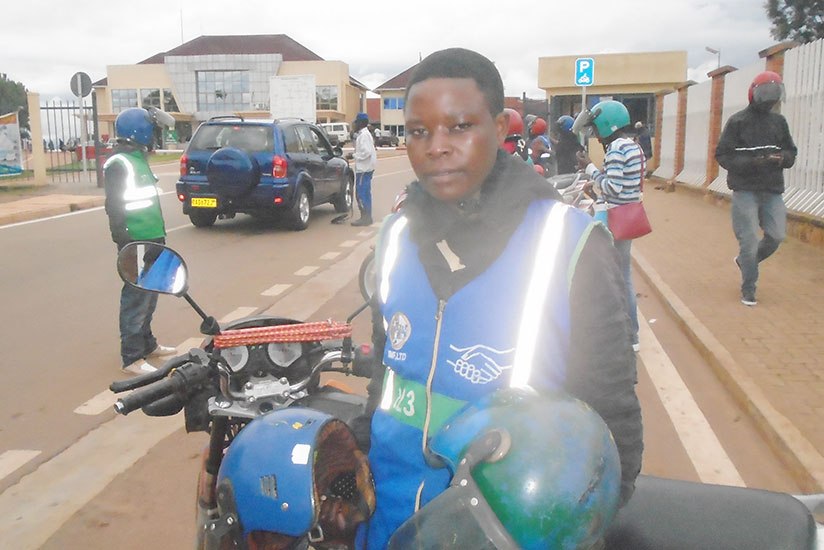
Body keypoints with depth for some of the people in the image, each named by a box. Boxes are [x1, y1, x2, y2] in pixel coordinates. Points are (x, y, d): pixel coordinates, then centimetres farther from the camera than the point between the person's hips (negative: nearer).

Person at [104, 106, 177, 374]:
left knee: (149, 297, 18)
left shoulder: (139, 158, 17)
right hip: (136, 243, -10)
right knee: (136, 299, -7)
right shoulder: (119, 163, -14)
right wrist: (125, 246, -21)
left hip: (152, 240, 10)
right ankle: (132, 358, -1)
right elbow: (115, 207, -18)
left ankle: (147, 344, 30)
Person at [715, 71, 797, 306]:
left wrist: (782, 158, -9)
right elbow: (722, 154, -7)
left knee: (777, 235, -1)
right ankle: (748, 290, 10)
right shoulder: (738, 121, -3)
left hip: (772, 190, 5)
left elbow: (791, 152, 15)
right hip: (745, 190, -5)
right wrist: (751, 162, -21)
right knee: (749, 240, -4)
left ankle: (745, 261, 28)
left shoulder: (778, 121, 11)